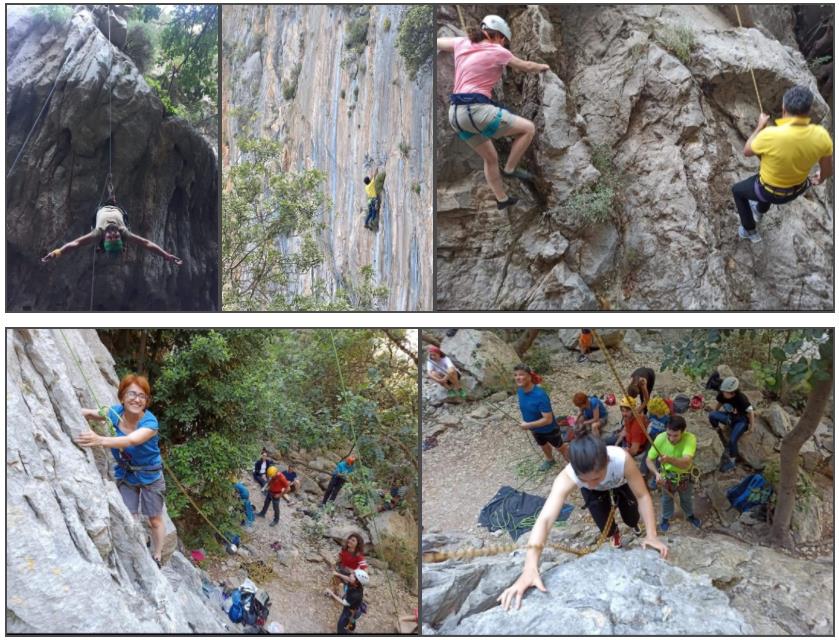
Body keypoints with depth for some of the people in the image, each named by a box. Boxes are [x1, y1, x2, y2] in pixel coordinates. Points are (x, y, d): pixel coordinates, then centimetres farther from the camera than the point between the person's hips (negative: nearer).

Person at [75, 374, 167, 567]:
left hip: (150, 476, -3)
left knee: (155, 521, 10)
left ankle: (157, 558, 31)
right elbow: (89, 414, -4)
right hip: (125, 475, 3)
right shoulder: (115, 412, -17)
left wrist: (100, 440, -65)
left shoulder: (150, 422, -31)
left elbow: (131, 440, -49)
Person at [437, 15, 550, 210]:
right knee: (528, 128, 3)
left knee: (490, 158, 24)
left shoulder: (462, 44, 13)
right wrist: (542, 67, 34)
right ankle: (510, 169, 11)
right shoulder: (497, 51, -1)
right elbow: (526, 67, 14)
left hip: (456, 114, 8)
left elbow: (438, 42, 29)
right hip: (476, 110, -8)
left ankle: (502, 199, 32)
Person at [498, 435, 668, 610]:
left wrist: (651, 535, -45)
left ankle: (632, 524, 49)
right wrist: (530, 568, -67)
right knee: (606, 528, 0)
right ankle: (614, 532, 39)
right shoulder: (568, 476, -47)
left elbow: (643, 496, -34)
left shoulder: (622, 459, -48)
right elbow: (545, 518, -56)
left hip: (621, 482, 0)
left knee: (631, 518, 9)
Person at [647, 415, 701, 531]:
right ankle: (665, 518, 54)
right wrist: (656, 473, -36)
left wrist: (669, 459, -65)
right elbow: (649, 459, -19)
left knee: (687, 499, 28)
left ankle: (690, 515, 58)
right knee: (667, 499, 26)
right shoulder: (660, 438, -31)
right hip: (667, 476, 0)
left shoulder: (690, 438, -37)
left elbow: (686, 462, -48)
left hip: (685, 476, 0)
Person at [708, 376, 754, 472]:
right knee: (711, 415, -22)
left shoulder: (741, 398, -31)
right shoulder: (722, 394, -17)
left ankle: (732, 461, 0)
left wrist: (751, 425, -11)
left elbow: (750, 411, -20)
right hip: (729, 417, 5)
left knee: (732, 440, -25)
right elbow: (719, 403, 5)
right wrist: (716, 417, 17)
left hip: (741, 420, -5)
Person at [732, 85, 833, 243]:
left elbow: (747, 152, -15)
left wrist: (760, 127, -1)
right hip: (797, 190, 4)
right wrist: (820, 179, 18)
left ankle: (749, 230, 37)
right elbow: (828, 170, -5)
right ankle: (760, 210, 63)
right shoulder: (821, 135, -24)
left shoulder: (770, 135, -37)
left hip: (770, 192, -4)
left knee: (737, 190, 28)